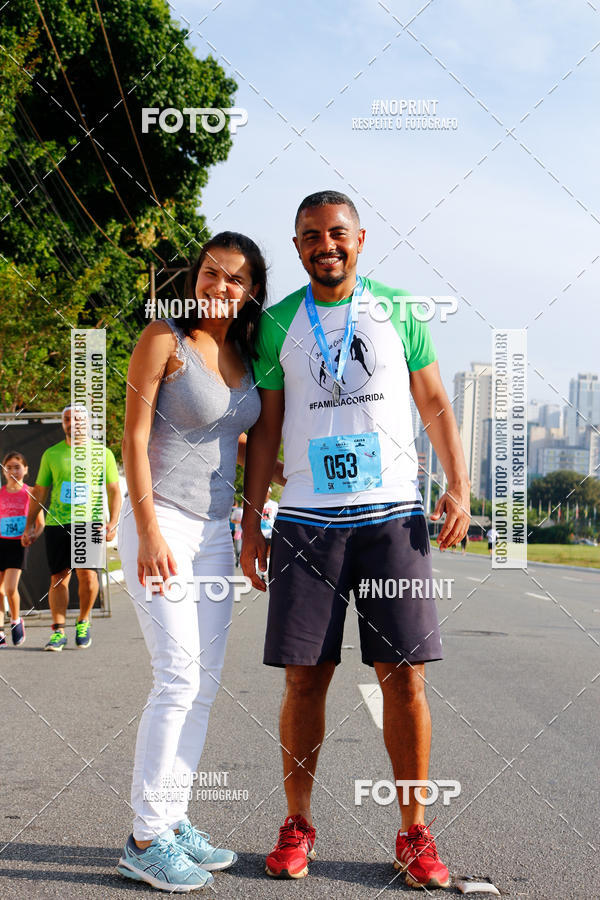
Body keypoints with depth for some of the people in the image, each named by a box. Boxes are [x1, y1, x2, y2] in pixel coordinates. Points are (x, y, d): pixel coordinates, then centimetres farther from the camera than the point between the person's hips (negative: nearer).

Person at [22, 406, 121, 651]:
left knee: (86, 573, -15)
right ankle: (58, 631, 6)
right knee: (58, 578, -1)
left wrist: (112, 522, -3)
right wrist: (29, 526, 11)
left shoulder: (102, 454, 7)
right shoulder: (51, 454, 11)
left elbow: (114, 490, 9)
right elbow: (39, 492, 16)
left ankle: (83, 621, 8)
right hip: (56, 522, 2)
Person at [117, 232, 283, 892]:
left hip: (215, 528, 7)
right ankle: (146, 838, -2)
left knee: (204, 681, 7)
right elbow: (134, 438, -11)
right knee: (178, 678, -11)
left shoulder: (243, 353, 10)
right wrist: (150, 532, -17)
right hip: (160, 522, -7)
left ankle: (173, 819, 16)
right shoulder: (165, 339, -9)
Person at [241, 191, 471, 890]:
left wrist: (458, 484, -1)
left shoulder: (397, 309, 9)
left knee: (404, 675, -2)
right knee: (305, 676, 0)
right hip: (305, 520, 0)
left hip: (392, 517, 0)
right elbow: (266, 427, 11)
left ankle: (414, 833, 8)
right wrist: (251, 521, 6)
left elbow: (434, 402, 12)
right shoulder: (277, 323, 9)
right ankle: (297, 824, 14)